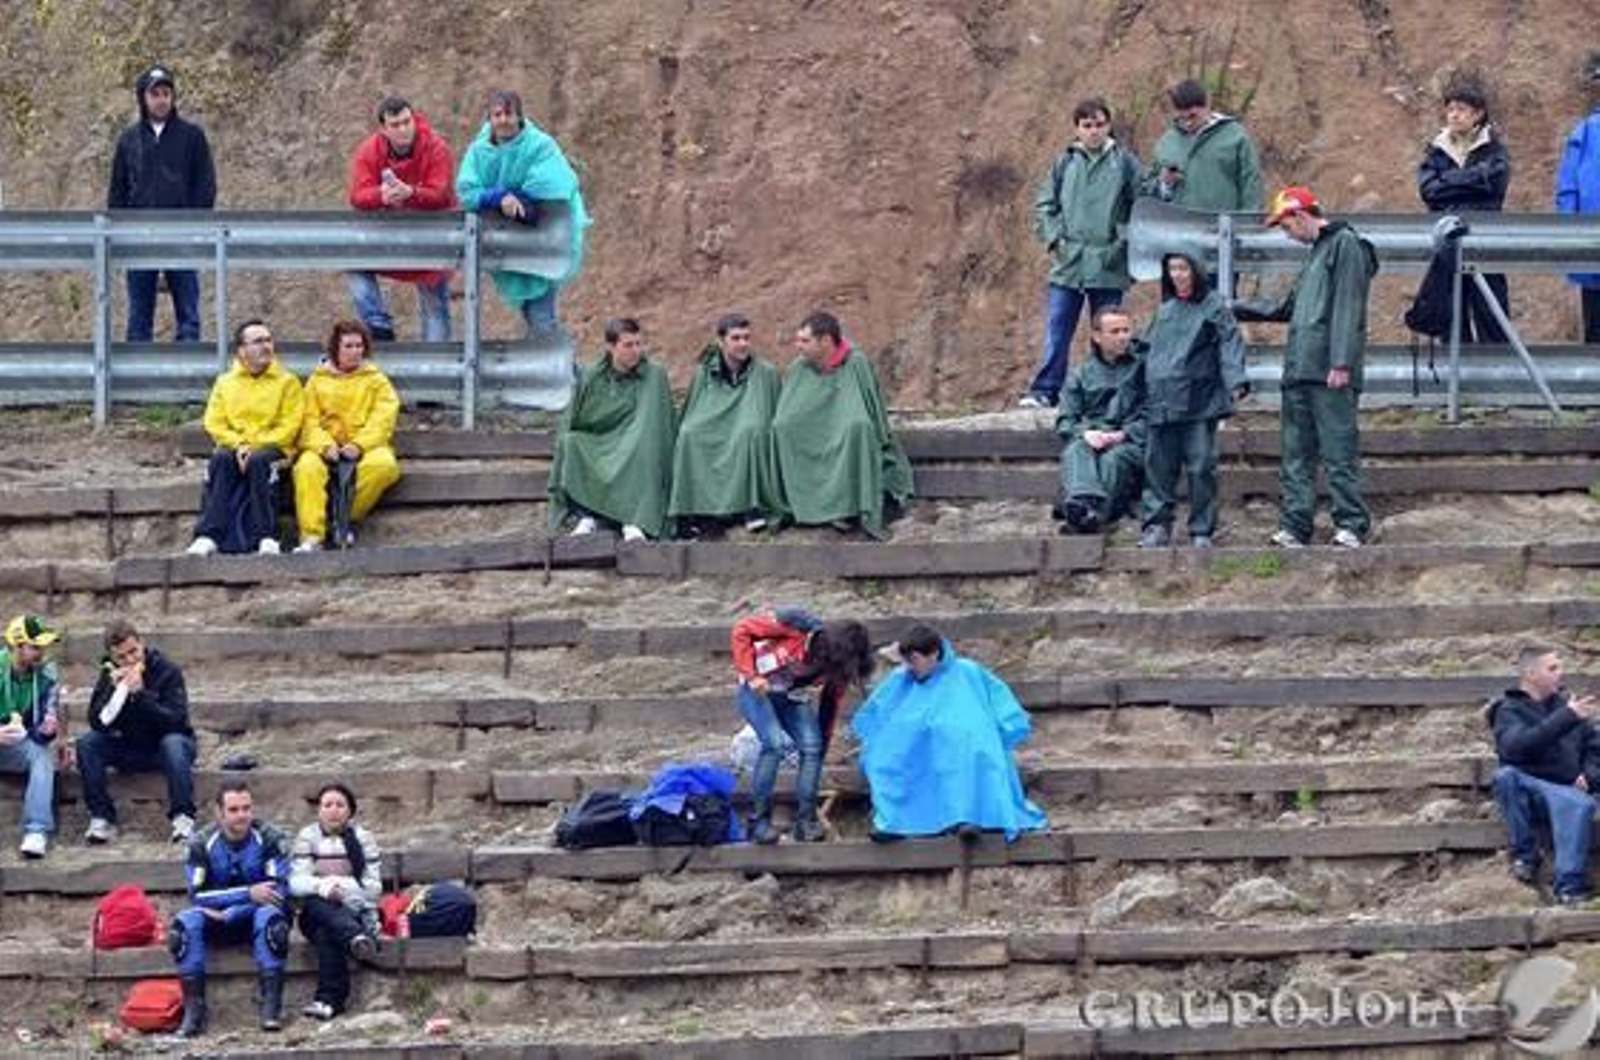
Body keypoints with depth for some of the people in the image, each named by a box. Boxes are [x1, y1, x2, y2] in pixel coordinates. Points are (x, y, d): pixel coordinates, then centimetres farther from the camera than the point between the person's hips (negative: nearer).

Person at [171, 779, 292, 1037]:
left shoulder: (268, 839, -7)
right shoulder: (203, 843, -3)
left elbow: (280, 890, -15)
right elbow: (197, 894, -11)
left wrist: (226, 913, -23)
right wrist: (249, 894, -22)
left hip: (253, 918, -1)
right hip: (216, 920, 2)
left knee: (270, 916, -36)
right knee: (185, 922, -29)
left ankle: (271, 1006, -34)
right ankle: (193, 1012, -32)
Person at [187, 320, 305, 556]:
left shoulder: (287, 382, 8)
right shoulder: (225, 382, 16)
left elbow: (289, 426, -2)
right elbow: (214, 423, 7)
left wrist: (255, 447, -14)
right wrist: (238, 445, -12)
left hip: (272, 447, -2)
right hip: (233, 446, 2)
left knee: (258, 461, -36)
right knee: (220, 460, -32)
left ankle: (267, 536, -37)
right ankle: (208, 535, -40)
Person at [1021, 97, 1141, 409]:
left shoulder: (1124, 162, 2)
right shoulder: (1065, 163, 8)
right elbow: (1044, 204, 12)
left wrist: (1124, 241, -7)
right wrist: (1054, 238, -1)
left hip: (1108, 266, -1)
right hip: (1067, 265, 1)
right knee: (1057, 330, -3)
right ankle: (1044, 391, -3)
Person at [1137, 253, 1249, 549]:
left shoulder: (1212, 306, 2)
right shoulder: (1165, 309, 18)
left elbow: (1229, 342, -5)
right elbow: (1149, 345, 26)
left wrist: (1235, 381, -18)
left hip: (1198, 402, -5)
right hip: (1161, 401, 5)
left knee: (1201, 467, -4)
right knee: (1159, 466, 2)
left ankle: (1202, 532, 1)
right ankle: (1157, 526, 6)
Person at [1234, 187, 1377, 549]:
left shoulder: (1345, 244, -4)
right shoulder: (1317, 252, 25)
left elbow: (1347, 306, -13)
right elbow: (1288, 308, 33)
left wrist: (1341, 363, -20)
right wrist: (1237, 309, 36)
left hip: (1330, 374, -9)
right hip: (1299, 371, 9)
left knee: (1339, 451, -10)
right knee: (1295, 454, 7)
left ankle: (1351, 525, -10)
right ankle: (1293, 527, 7)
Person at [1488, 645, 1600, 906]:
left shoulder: (1565, 703, 16)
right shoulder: (1509, 710, 4)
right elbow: (1516, 747, -19)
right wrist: (1567, 718, -24)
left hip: (1565, 790, 1)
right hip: (1526, 789, -1)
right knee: (1505, 775, -35)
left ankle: (1569, 888, -44)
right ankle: (1524, 855, -21)